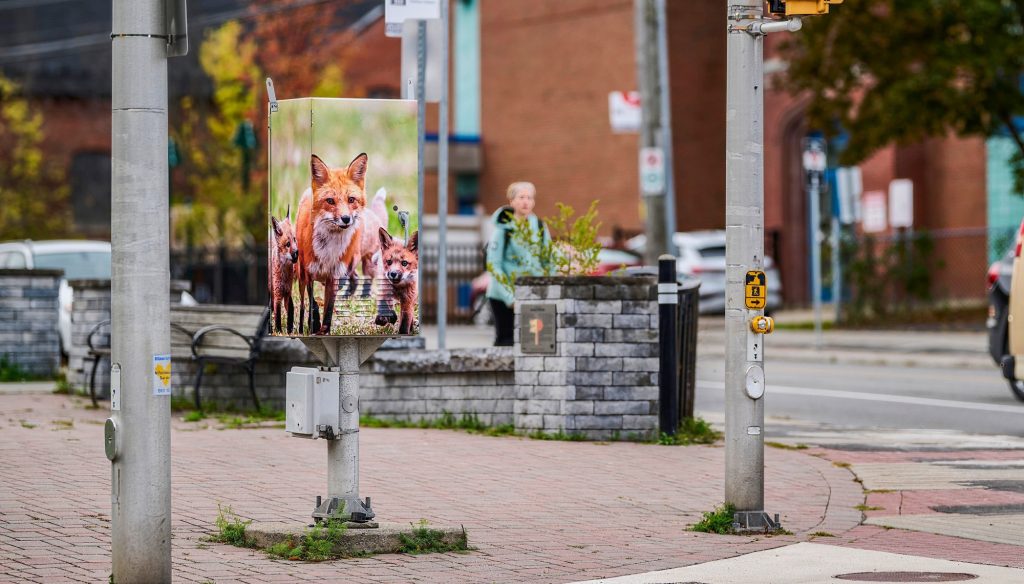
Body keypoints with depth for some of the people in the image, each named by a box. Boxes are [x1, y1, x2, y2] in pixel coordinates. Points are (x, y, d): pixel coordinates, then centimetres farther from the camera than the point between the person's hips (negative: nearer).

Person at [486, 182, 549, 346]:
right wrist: (509, 297, -15)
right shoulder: (503, 229, -7)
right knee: (505, 339, 0)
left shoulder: (540, 227, 5)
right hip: (503, 296, -3)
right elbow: (494, 265, -10)